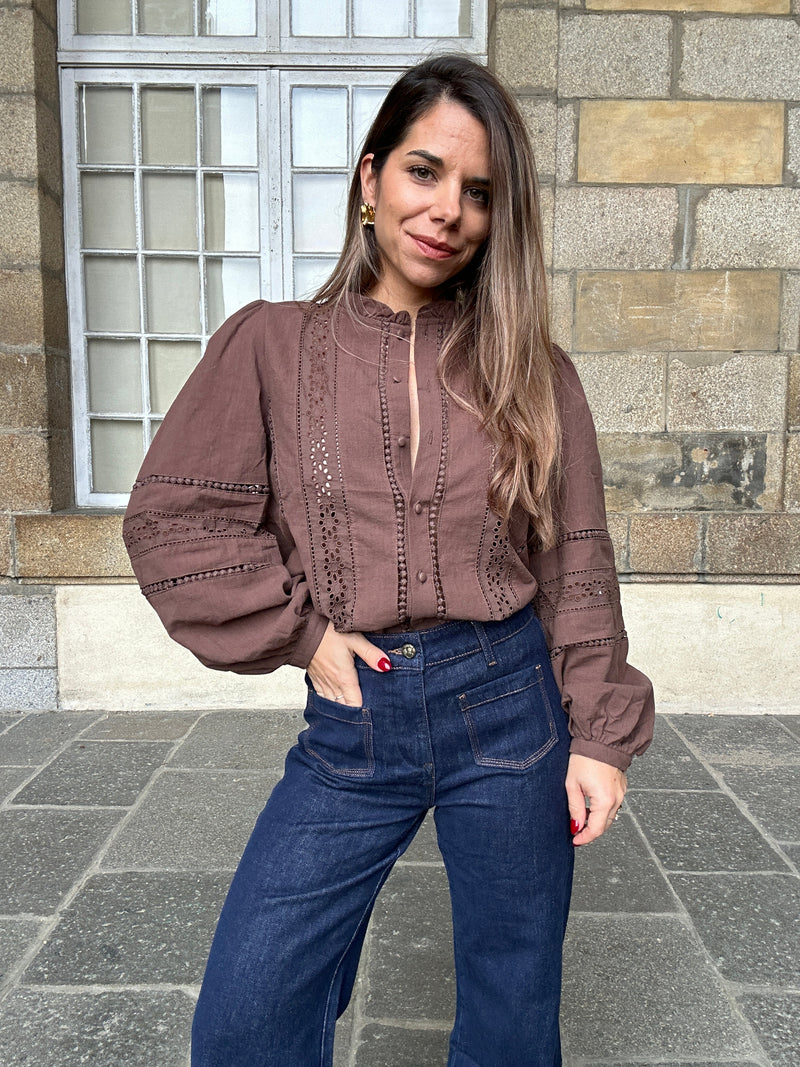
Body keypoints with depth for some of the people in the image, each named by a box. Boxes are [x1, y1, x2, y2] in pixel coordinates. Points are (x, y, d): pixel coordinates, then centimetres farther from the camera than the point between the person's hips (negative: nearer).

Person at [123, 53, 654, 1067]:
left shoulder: (531, 370, 3)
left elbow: (576, 562, 3)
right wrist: (301, 630, -7)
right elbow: (172, 518, -1)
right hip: (352, 724, 0)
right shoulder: (272, 344, 0)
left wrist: (600, 737, -1)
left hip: (509, 708, 1)